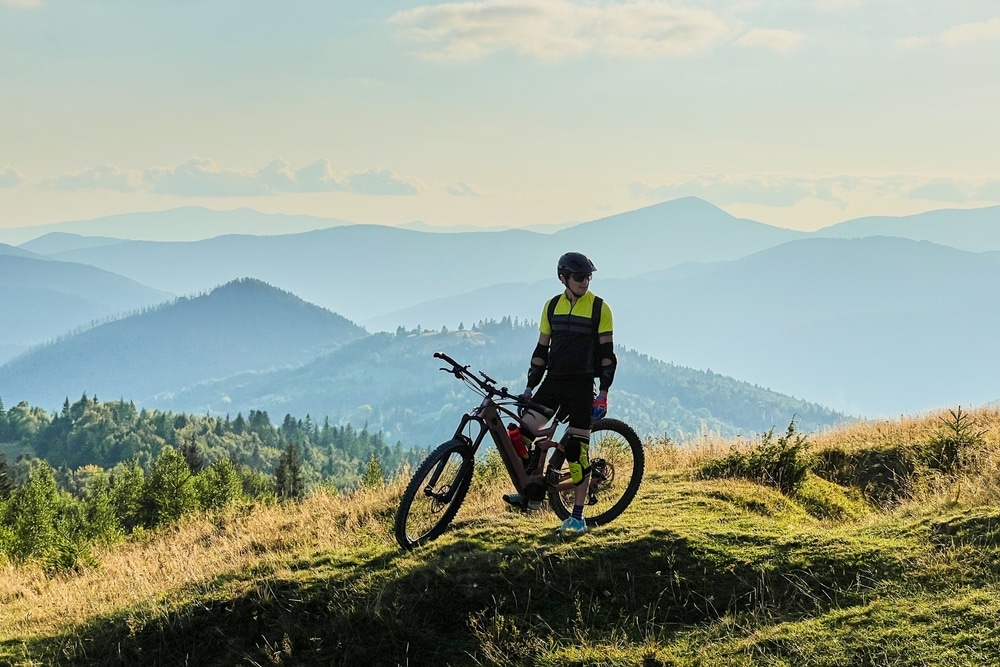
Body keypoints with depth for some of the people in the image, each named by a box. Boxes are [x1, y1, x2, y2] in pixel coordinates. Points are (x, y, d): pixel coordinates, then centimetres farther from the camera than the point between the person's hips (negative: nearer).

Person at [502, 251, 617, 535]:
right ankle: (532, 493, 4)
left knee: (577, 449, -4)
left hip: (581, 385, -4)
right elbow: (542, 349, 13)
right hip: (553, 381, 4)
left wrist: (602, 394, -10)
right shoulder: (552, 306, 8)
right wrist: (529, 387, 9)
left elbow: (607, 354, -4)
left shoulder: (600, 309, -4)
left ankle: (578, 516, 5)